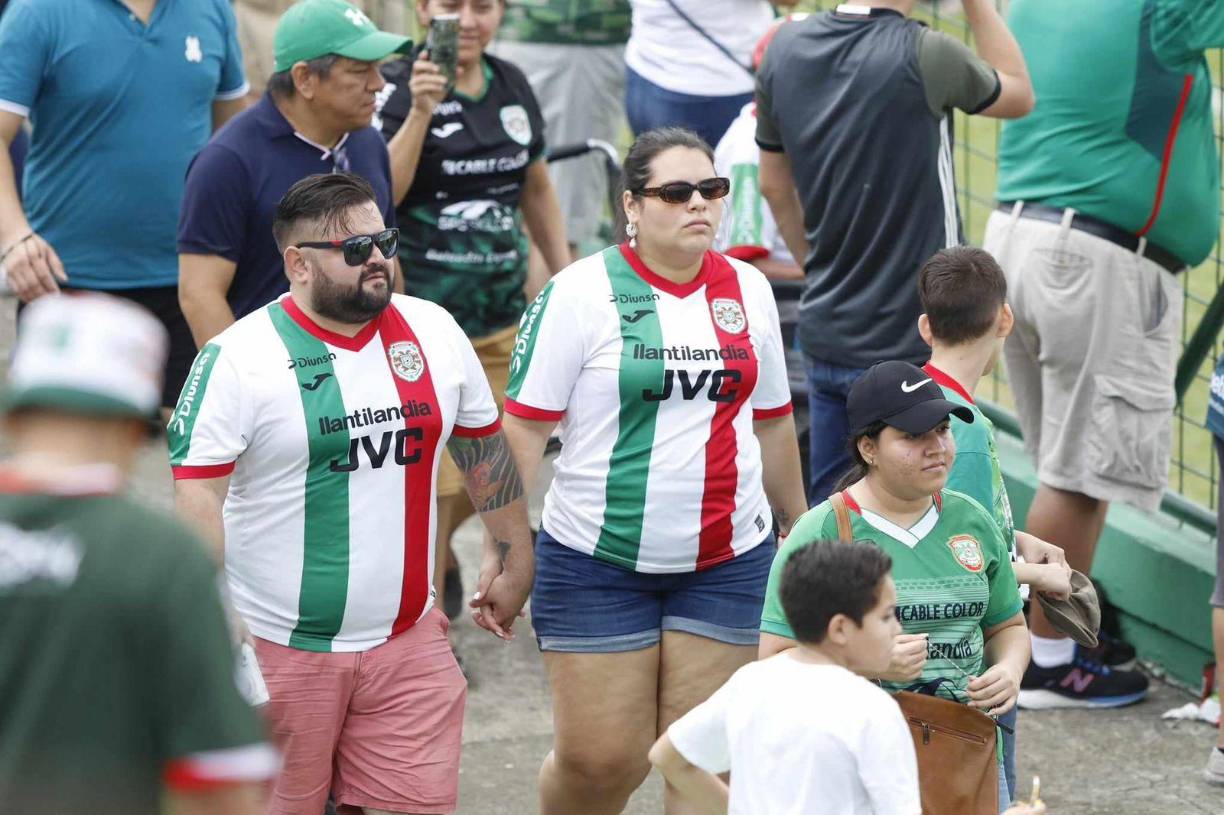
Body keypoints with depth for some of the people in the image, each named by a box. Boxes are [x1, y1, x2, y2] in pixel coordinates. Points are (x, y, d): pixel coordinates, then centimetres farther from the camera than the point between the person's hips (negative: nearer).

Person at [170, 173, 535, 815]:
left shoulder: (434, 333, 6)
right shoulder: (239, 359, -10)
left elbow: (484, 446, 18)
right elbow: (196, 494, -13)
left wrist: (512, 557, 21)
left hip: (408, 640, 4)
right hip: (279, 649, -4)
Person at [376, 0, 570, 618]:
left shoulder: (512, 86, 8)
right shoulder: (397, 88, -10)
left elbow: (536, 189, 19)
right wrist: (420, 112, -28)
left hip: (502, 318, 6)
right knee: (432, 483, -3)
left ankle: (436, 548, 44)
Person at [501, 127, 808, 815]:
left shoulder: (749, 290, 7)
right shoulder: (582, 293, -7)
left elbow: (771, 421, 18)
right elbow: (523, 429, -9)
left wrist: (798, 524, 22)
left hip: (728, 563, 3)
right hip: (598, 565, -3)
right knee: (603, 759, -2)